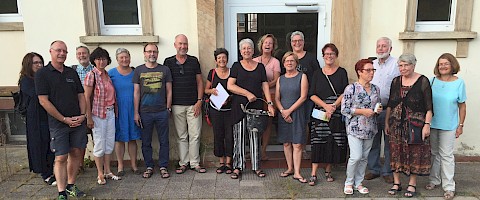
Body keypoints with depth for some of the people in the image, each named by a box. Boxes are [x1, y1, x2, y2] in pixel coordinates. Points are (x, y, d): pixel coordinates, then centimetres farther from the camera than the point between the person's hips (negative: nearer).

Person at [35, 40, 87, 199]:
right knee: (61, 158, -3)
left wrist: (82, 115, -3)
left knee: (76, 154, 9)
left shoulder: (72, 73, 11)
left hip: (78, 122, 5)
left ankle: (71, 186, 24)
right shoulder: (42, 74, -3)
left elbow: (81, 95, 13)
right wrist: (65, 119, -12)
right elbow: (44, 101, -9)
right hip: (58, 124, -5)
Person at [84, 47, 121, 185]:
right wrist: (89, 118, -15)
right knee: (99, 144, 2)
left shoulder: (108, 75, 10)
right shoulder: (91, 75, -9)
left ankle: (108, 171, 22)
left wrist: (116, 111, 10)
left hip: (110, 112, 6)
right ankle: (100, 174, 15)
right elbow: (87, 98, -11)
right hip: (98, 113, -6)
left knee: (110, 142, 10)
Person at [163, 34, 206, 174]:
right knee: (181, 136, 7)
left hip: (193, 104, 0)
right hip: (177, 105, 0)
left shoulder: (194, 61, 7)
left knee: (195, 135, 1)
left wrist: (199, 101, -3)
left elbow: (199, 81, 7)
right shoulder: (168, 62, 5)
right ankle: (183, 163, 17)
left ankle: (195, 163, 12)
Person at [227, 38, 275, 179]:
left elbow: (265, 86, 7)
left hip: (256, 106, 2)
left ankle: (256, 166, 16)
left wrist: (270, 103, -5)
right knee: (239, 136, 1)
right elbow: (230, 86, -5)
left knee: (255, 136, 6)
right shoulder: (236, 66, 5)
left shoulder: (260, 67, 11)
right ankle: (238, 167, 10)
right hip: (239, 106, -1)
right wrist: (247, 93, -13)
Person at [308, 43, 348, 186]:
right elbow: (312, 95, 1)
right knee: (318, 142, -4)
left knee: (334, 143, 4)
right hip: (319, 113, 0)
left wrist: (333, 107, -15)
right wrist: (326, 106, -12)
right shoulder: (317, 74, 9)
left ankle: (328, 171, 20)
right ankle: (313, 174, -1)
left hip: (337, 114, 0)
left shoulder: (341, 72, 5)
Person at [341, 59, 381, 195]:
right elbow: (344, 109, -12)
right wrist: (362, 111, -17)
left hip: (370, 129, 6)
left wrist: (378, 110, -2)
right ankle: (349, 182, 12)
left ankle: (358, 182, 26)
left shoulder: (376, 89, 8)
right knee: (356, 156, -10)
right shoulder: (351, 88, -10)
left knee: (364, 157, 11)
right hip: (355, 128, -6)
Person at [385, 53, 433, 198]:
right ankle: (396, 183, 21)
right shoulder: (396, 81, 7)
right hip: (396, 124, 4)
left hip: (415, 125, -4)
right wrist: (386, 122, 10)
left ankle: (412, 184, 20)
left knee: (414, 154, 5)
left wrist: (427, 124, -13)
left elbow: (428, 107, -7)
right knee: (395, 153, 7)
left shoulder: (423, 81, -6)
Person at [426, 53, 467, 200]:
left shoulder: (459, 83, -4)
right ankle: (434, 180, 30)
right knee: (434, 153, 14)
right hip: (431, 124, 2)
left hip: (448, 126, -2)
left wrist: (460, 125, 0)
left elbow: (462, 106, 0)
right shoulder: (432, 81, 0)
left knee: (446, 155, 2)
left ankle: (449, 186, 12)